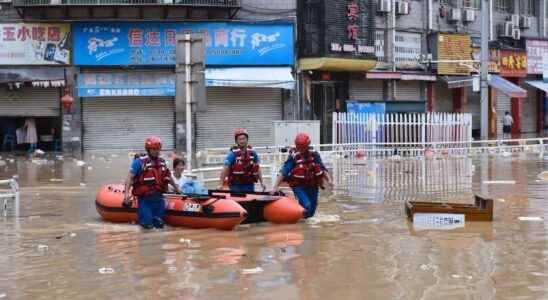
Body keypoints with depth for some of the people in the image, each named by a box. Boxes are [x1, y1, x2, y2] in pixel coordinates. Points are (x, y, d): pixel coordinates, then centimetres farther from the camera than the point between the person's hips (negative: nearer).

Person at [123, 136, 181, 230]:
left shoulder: (162, 162, 9)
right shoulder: (140, 161, -10)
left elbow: (168, 177, 23)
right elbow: (130, 177, -12)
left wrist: (176, 188, 31)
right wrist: (126, 193, -22)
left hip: (158, 198, 5)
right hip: (144, 198, -5)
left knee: (159, 224, 5)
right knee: (147, 225, -7)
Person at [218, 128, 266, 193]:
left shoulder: (252, 152, 6)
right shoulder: (233, 153, -7)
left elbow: (258, 169, 14)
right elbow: (225, 170, -12)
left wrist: (261, 182, 9)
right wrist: (221, 184, -19)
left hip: (249, 185, 4)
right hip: (236, 186, -4)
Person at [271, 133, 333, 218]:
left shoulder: (314, 155, -1)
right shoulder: (293, 156, -13)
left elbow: (323, 169, 9)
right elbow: (283, 172, -16)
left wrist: (329, 179, -4)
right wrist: (275, 186, -23)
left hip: (312, 186, 5)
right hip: (299, 187, -5)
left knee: (310, 213, 11)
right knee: (306, 206, -25)